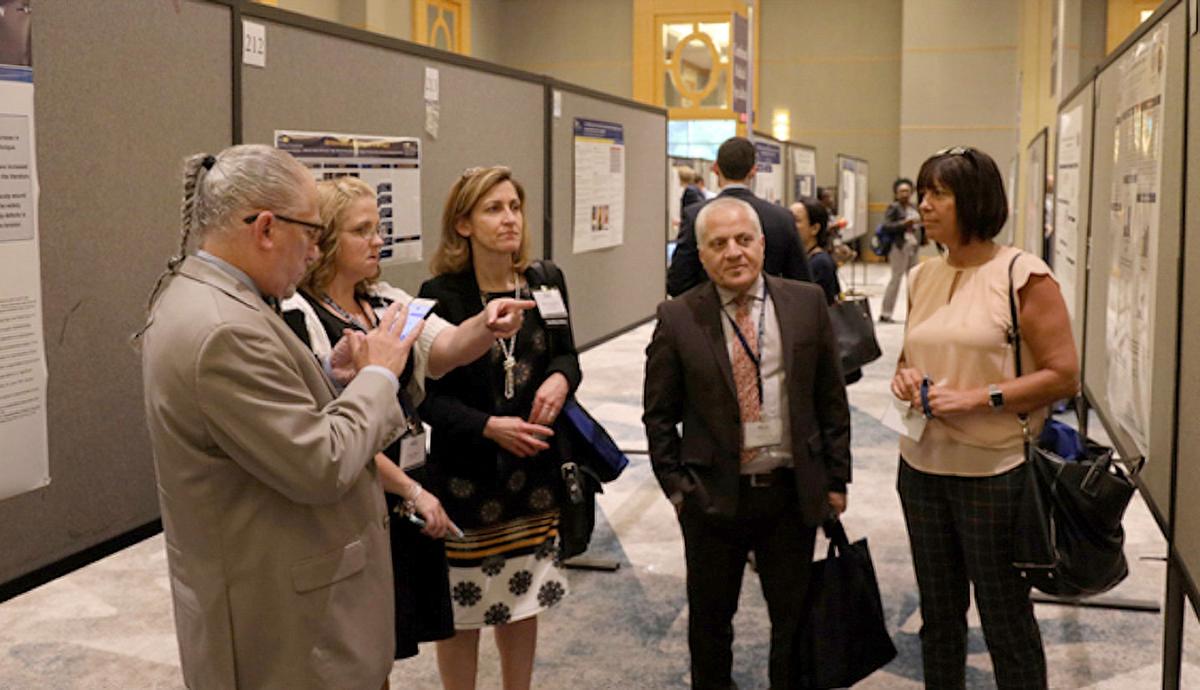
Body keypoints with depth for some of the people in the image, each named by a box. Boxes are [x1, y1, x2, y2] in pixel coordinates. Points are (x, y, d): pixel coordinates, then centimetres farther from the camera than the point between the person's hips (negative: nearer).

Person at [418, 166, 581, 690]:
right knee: (463, 606, 7)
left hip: (535, 469, 4)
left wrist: (560, 378, -10)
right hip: (466, 474, -4)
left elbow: (566, 353, 13)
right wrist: (489, 426, -22)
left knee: (524, 599, 16)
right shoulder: (440, 295, -12)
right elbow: (427, 394, -12)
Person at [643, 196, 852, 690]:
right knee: (710, 617, 15)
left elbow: (831, 399, 4)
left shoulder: (807, 303, -1)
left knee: (795, 615, 15)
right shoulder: (677, 319, -5)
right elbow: (659, 413, 1)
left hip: (793, 490, 1)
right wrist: (675, 484, -3)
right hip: (713, 495, -1)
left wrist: (836, 479, 4)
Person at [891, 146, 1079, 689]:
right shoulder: (922, 277, 8)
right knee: (938, 615, 17)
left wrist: (978, 398, -21)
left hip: (993, 471, -6)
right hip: (921, 464, 6)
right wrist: (904, 375, -2)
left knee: (1007, 624, 7)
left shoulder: (1023, 276, -11)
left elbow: (1064, 376, -13)